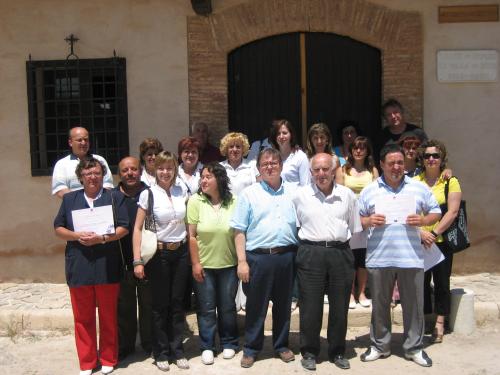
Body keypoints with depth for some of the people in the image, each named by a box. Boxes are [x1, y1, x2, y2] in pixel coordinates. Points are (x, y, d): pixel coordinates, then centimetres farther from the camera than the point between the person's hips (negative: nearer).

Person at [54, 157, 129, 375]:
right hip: (79, 265, 2)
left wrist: (102, 238, -17)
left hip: (107, 265, -1)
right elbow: (58, 229, 8)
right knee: (83, 317, 8)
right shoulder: (69, 199, 11)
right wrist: (77, 236, -11)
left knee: (108, 316, 7)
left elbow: (123, 228, -2)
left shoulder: (114, 197, 5)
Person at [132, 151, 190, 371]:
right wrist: (138, 261, -13)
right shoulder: (148, 194, -7)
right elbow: (137, 229, -7)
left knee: (177, 303, 9)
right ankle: (161, 353, 19)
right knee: (160, 305, 6)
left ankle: (177, 350, 21)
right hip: (158, 254, -3)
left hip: (181, 252, 3)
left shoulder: (182, 192, 4)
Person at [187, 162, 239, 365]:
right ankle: (207, 347, 22)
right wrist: (195, 263, -8)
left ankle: (229, 343, 30)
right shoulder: (195, 201, -7)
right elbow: (192, 235, -6)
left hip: (228, 265, 1)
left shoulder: (233, 202, -4)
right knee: (206, 308, 7)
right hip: (204, 265, -1)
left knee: (227, 307, 13)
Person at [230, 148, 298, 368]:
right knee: (256, 306, 7)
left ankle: (281, 345, 30)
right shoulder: (249, 194, 1)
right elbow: (239, 231, -2)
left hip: (287, 256, 3)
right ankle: (251, 349, 21)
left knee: (283, 304, 14)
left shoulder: (292, 192, 8)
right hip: (258, 257, -2)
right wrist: (242, 261, -8)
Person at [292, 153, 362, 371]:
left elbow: (355, 228, 14)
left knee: (340, 307, 10)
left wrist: (346, 252, 14)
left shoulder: (347, 195, 6)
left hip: (341, 253, 2)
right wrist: (304, 243, 8)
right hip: (310, 254, -2)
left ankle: (337, 352, 26)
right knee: (310, 307, 3)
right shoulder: (300, 195, 1)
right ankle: (309, 352, 19)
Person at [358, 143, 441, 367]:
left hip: (411, 257, 0)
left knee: (413, 305, 7)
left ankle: (414, 348, 22)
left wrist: (423, 220, -10)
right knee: (379, 305, 11)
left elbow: (436, 212, 10)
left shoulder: (419, 188, 5)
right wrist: (368, 221, -12)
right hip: (379, 258, 0)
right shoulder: (369, 191, 5)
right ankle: (379, 345, 25)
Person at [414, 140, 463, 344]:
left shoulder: (451, 182, 1)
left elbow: (452, 212, -8)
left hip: (442, 242, -1)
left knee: (442, 282, 6)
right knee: (420, 281, 7)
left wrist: (434, 233, -15)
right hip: (418, 242, 1)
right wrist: (420, 232, -15)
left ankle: (439, 323, 19)